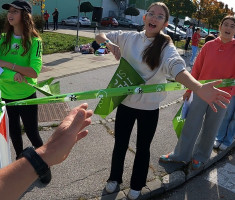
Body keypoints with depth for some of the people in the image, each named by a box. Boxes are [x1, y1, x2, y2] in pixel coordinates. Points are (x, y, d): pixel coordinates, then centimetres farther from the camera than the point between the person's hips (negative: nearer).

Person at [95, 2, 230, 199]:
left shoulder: (166, 47, -13)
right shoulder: (129, 37, -3)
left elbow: (177, 67, -32)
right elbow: (100, 36, 4)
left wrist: (198, 88, -53)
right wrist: (110, 43, -21)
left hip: (149, 108, -2)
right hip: (125, 102, 2)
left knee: (143, 148, 16)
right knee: (120, 144, 18)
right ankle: (115, 178, 46)